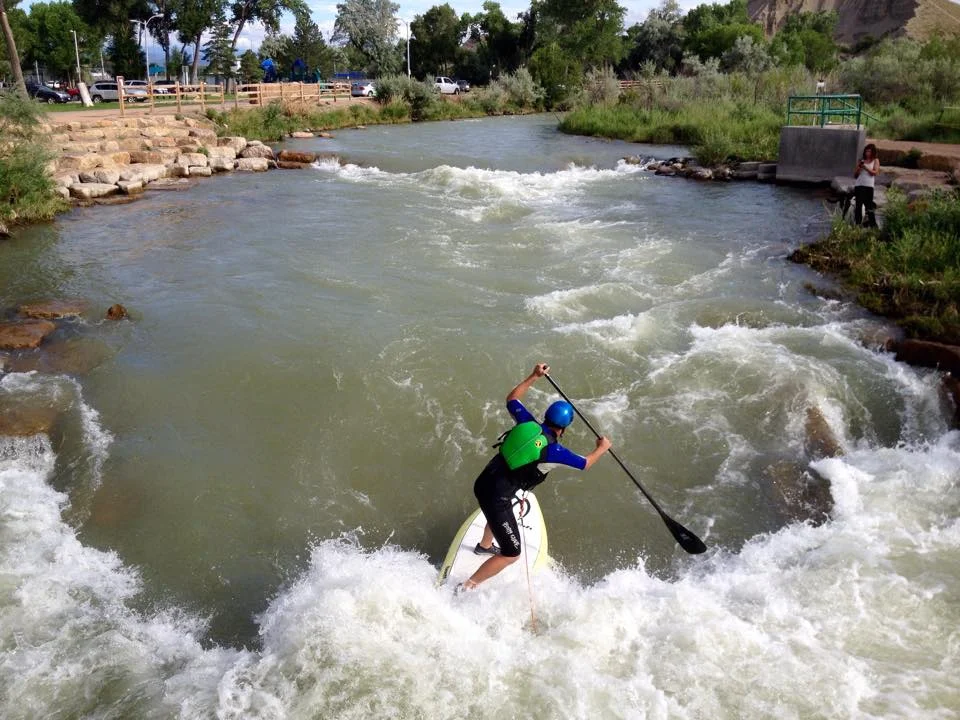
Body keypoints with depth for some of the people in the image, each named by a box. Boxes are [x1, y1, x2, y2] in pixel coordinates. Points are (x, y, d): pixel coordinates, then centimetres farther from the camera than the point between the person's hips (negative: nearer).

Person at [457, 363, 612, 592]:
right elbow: (585, 464, 0)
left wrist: (534, 376, 20)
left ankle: (484, 546, 67)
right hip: (496, 498, -8)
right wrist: (602, 448, 19)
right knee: (511, 554, 3)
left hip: (483, 482, 8)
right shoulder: (554, 451, -17)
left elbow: (511, 399, 17)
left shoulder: (527, 423, -3)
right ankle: (466, 588, 5)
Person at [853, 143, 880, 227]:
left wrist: (865, 167, -13)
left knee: (868, 205, -6)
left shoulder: (875, 161, 11)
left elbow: (875, 172, -4)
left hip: (869, 186, -3)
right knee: (858, 205, -2)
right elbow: (855, 175, 17)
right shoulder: (861, 160, 18)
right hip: (858, 185, 3)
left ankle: (872, 223, -2)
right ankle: (857, 223, -1)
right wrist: (858, 168, -1)